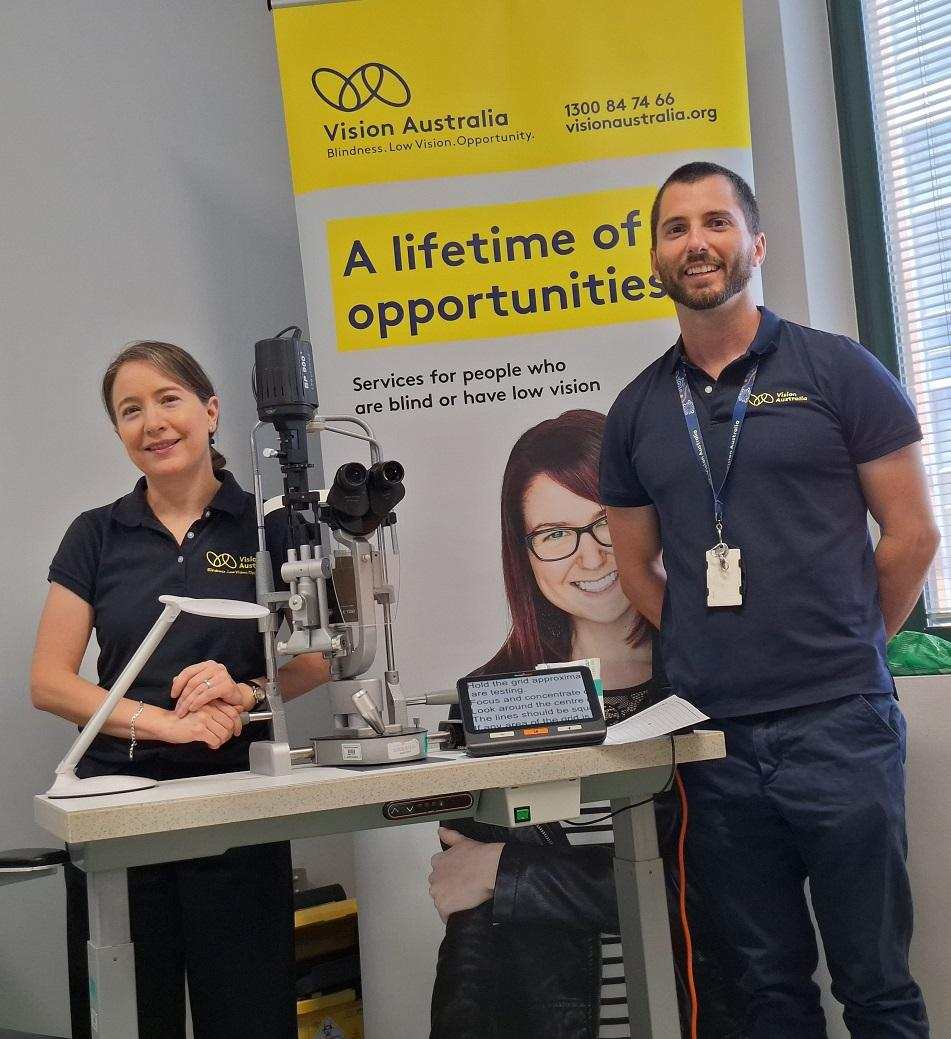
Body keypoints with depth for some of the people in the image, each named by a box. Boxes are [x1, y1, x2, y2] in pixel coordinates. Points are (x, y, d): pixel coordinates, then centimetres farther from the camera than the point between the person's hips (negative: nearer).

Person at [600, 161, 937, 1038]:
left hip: (840, 725, -3)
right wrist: (717, 650, 9)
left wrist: (845, 652, 6)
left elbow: (912, 531, 0)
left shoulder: (838, 371, -1)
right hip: (713, 735, 3)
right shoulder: (637, 411, 9)